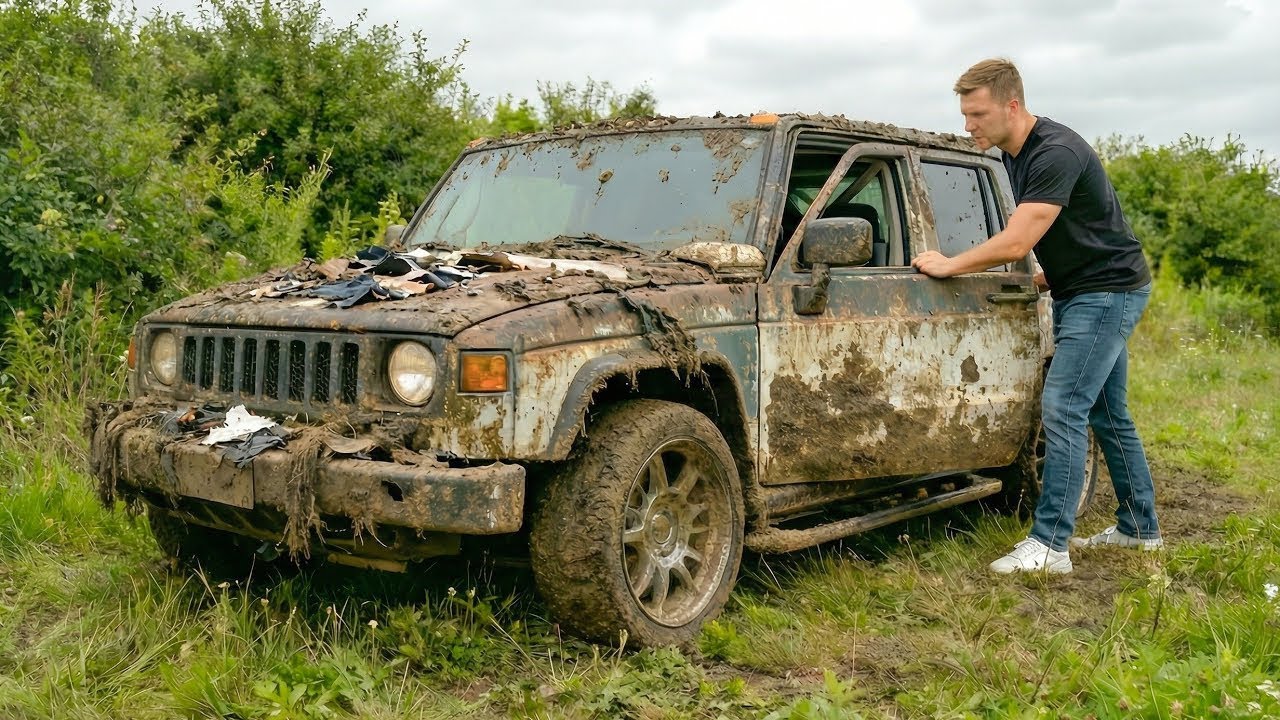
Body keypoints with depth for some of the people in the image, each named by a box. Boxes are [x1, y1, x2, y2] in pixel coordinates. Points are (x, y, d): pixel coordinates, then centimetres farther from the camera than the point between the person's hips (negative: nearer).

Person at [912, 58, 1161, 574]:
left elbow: (1015, 243, -29)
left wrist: (948, 265, -19)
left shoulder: (1056, 153, -24)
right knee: (1107, 414, 15)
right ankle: (1140, 529, 27)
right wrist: (1053, 274, 9)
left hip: (1108, 290, -10)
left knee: (1063, 408, -16)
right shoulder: (1014, 155, 7)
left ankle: (1049, 545, -14)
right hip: (1078, 293, 10)